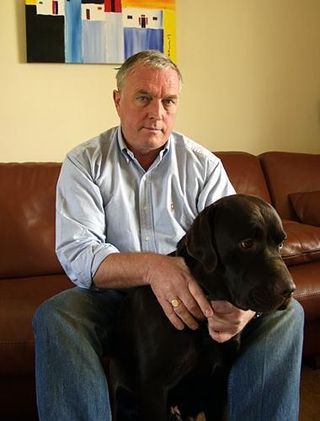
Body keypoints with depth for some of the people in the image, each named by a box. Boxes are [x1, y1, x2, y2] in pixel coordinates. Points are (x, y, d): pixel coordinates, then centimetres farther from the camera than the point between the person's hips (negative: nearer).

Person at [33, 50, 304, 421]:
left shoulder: (204, 164, 2)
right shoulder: (84, 163, -2)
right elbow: (76, 253, -15)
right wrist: (152, 267, -34)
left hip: (196, 296, 2)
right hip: (114, 297, -1)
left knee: (285, 311, -17)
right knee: (54, 317, -31)